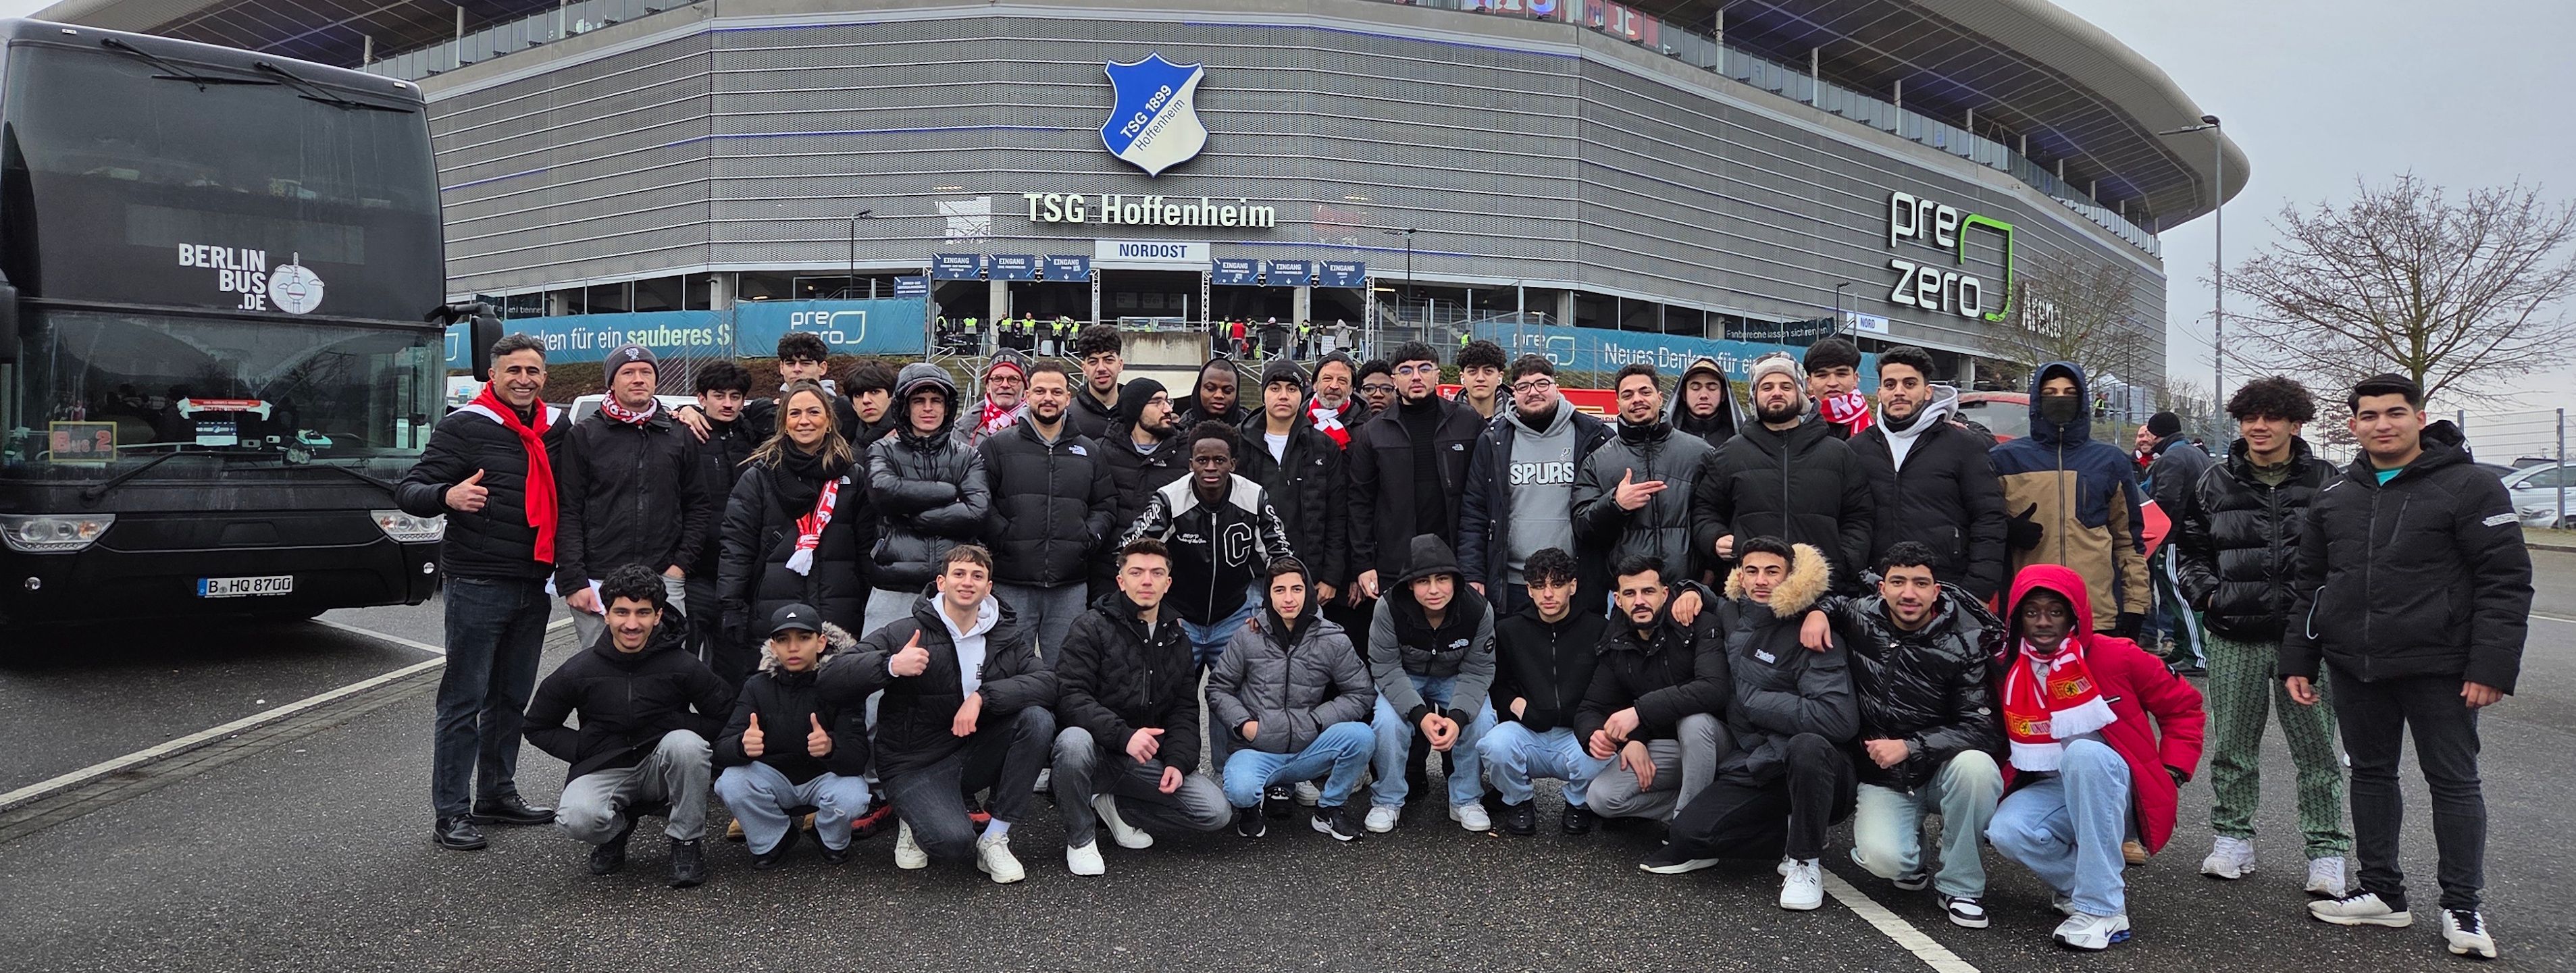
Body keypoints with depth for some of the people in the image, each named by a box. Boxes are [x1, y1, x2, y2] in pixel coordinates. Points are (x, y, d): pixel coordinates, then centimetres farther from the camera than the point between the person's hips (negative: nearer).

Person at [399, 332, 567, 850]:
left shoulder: (558, 428, 10)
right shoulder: (465, 426, -5)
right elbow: (409, 490, -6)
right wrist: (447, 496, -30)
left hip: (534, 585, 6)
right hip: (478, 585, -6)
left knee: (512, 696, 14)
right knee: (465, 699, -1)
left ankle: (497, 795, 25)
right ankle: (451, 812, 6)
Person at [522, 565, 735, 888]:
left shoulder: (682, 667, -10)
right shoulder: (578, 672, -6)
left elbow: (726, 716, -3)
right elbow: (537, 727, 7)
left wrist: (678, 727, -17)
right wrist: (582, 749, -8)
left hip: (661, 767, 0)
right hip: (604, 770, 0)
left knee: (685, 743, -34)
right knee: (577, 820, -32)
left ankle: (687, 839, -11)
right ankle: (617, 827, 8)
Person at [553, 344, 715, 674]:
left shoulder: (680, 436, 11)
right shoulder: (583, 436, 4)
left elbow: (700, 505, 14)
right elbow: (567, 513, -1)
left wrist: (681, 563, 3)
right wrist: (574, 581, -8)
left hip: (664, 582, 2)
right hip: (598, 583, -2)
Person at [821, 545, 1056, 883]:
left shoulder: (1009, 635, 3)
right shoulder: (905, 633, -9)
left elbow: (1047, 682, -13)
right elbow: (828, 680, -14)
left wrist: (983, 696, -27)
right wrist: (890, 665, -31)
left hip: (976, 756, 4)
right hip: (915, 766, -4)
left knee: (1038, 719, -22)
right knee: (953, 841, -31)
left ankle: (994, 838, -11)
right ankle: (914, 820, 9)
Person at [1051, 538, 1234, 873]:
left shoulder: (1176, 641, 12)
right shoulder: (1092, 627, -6)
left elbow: (1184, 710, 13)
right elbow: (1070, 697, -17)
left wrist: (1178, 761, -6)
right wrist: (1124, 735, -29)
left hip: (1147, 757, 5)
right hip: (1098, 749, -4)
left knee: (1216, 812, -11)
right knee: (1074, 741, -39)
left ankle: (1113, 806, 7)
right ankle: (1080, 838, -12)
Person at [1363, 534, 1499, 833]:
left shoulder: (1478, 610, -24)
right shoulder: (1390, 609, -28)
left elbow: (1477, 672, -17)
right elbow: (1387, 669, -23)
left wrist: (1458, 716, -35)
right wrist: (1420, 714, -37)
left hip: (1454, 680, 1)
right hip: (1402, 681, -1)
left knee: (1481, 720, -25)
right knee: (1387, 721, -29)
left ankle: (1466, 800, -2)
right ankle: (1387, 800, -5)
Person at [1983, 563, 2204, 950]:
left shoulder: (2116, 656, -10)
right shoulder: (2005, 671, -3)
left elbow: (2182, 705, 3)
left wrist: (2173, 771, -5)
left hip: (2115, 790, -2)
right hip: (2050, 792, 2)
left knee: (2084, 752, -36)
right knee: (2006, 831, -31)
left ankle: (2103, 908, -29)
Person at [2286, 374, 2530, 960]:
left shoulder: (2469, 488, -6)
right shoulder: (2334, 498, 9)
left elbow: (2506, 581, -10)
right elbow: (2309, 584, 14)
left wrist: (2492, 666, -16)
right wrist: (2298, 660, 10)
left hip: (2438, 668, -5)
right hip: (2354, 669, 5)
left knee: (2454, 782, 4)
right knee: (2371, 774, 12)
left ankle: (2462, 908, 15)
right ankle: (2383, 893, 24)